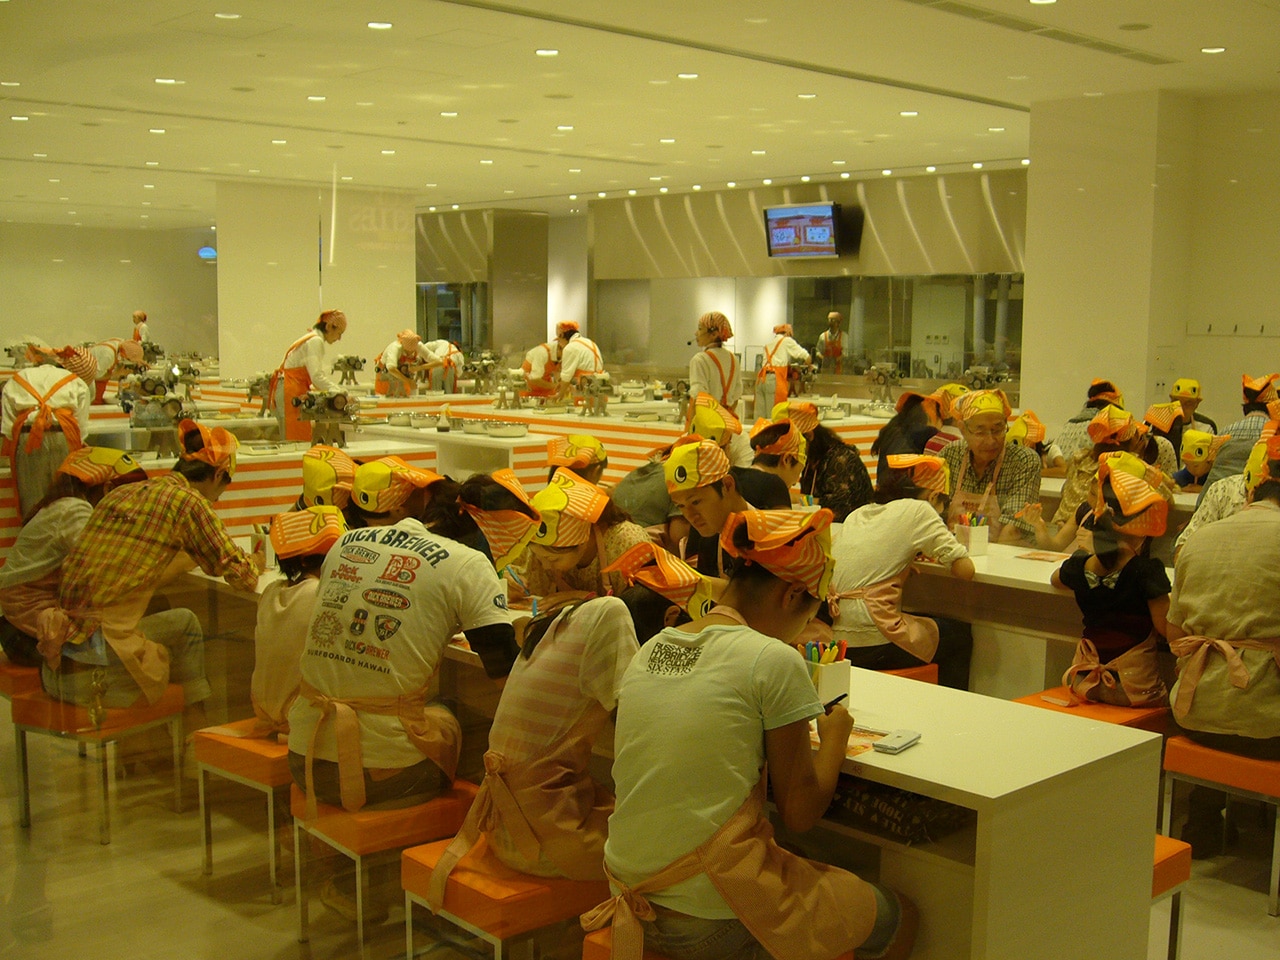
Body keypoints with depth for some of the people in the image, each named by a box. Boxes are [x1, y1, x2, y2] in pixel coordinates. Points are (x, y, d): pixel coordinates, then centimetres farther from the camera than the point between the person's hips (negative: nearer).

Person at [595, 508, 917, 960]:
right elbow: (800, 813, -9)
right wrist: (835, 735, 9)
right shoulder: (775, 660, -14)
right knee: (900, 916, 17)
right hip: (715, 917, -7)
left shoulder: (648, 651, 4)